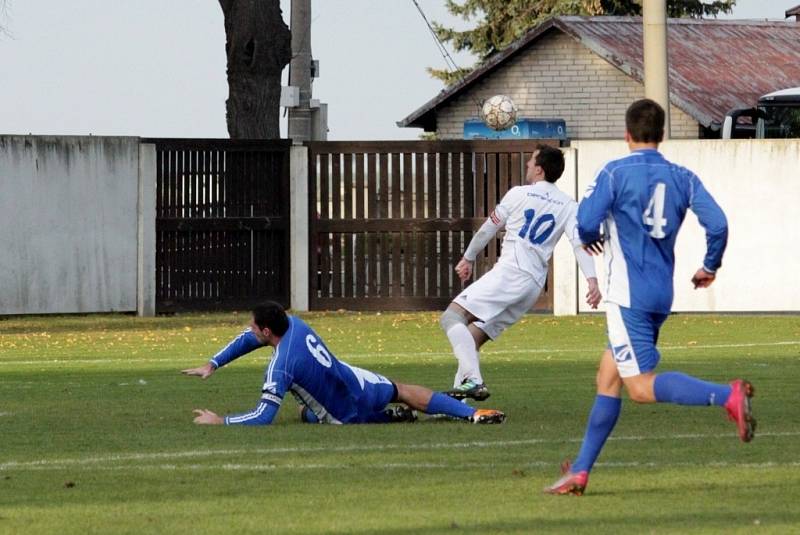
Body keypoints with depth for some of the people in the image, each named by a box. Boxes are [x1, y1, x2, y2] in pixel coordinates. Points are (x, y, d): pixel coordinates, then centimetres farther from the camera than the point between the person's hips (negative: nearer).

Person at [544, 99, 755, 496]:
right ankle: (580, 472, 14)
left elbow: (586, 222, -14)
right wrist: (710, 267, 15)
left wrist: (590, 239, 10)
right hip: (662, 295, 7)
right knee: (607, 378, 13)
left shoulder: (615, 173, -7)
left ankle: (728, 396, -30)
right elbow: (717, 224, -2)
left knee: (641, 386, -11)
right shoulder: (682, 178, 7)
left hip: (628, 296, -7)